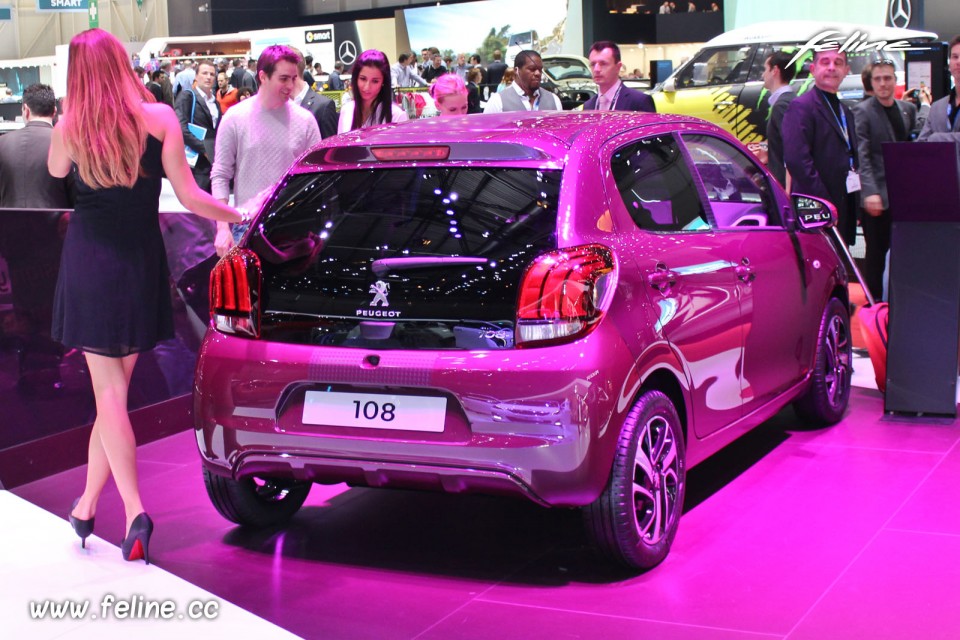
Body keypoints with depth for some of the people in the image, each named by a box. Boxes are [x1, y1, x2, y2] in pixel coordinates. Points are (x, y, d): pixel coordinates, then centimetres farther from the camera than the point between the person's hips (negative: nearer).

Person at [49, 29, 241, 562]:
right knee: (116, 387, 12)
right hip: (140, 261, 1)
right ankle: (88, 503, 22)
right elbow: (188, 197, -7)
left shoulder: (69, 130, -6)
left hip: (88, 260, -1)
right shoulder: (160, 119, -7)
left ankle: (135, 511, -10)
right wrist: (240, 216, 8)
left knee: (108, 390, 0)